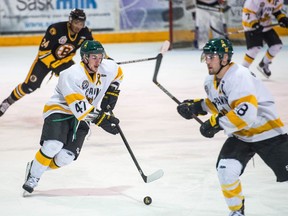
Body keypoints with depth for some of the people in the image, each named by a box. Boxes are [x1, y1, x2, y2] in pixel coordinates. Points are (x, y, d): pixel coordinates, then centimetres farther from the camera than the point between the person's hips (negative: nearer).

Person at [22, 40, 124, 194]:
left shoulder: (107, 68, -5)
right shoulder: (71, 75, -25)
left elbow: (118, 73, 22)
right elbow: (80, 108, -29)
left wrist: (112, 92, 10)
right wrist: (101, 120, -31)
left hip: (81, 118, 5)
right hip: (59, 110, -5)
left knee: (65, 157, -13)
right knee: (53, 146, -29)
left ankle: (36, 168, 12)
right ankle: (33, 176, -7)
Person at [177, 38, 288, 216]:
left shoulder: (239, 76, -27)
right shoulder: (211, 81, 1)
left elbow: (246, 112, -37)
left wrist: (217, 124, -33)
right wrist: (197, 106, 2)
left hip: (267, 131, -7)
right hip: (239, 135, 7)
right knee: (226, 170, -13)